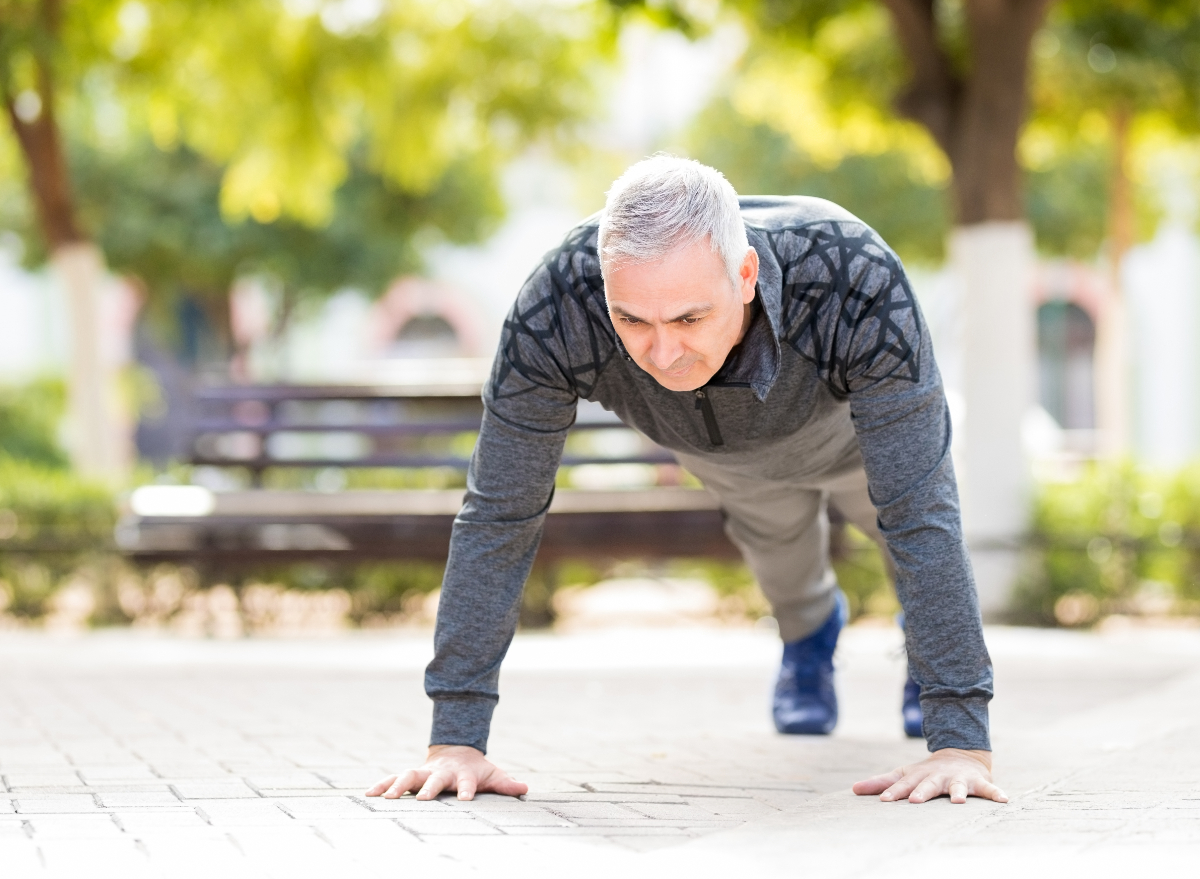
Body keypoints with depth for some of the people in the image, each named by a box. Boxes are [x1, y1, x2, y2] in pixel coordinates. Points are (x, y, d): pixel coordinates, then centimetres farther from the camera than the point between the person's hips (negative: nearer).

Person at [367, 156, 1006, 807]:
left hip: (850, 410, -1)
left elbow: (918, 514, -47)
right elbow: (499, 515, -38)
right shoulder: (557, 306, -45)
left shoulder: (859, 282, -50)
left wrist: (961, 741, -51)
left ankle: (931, 643, 54)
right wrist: (456, 739, -41)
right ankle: (809, 631, 58)